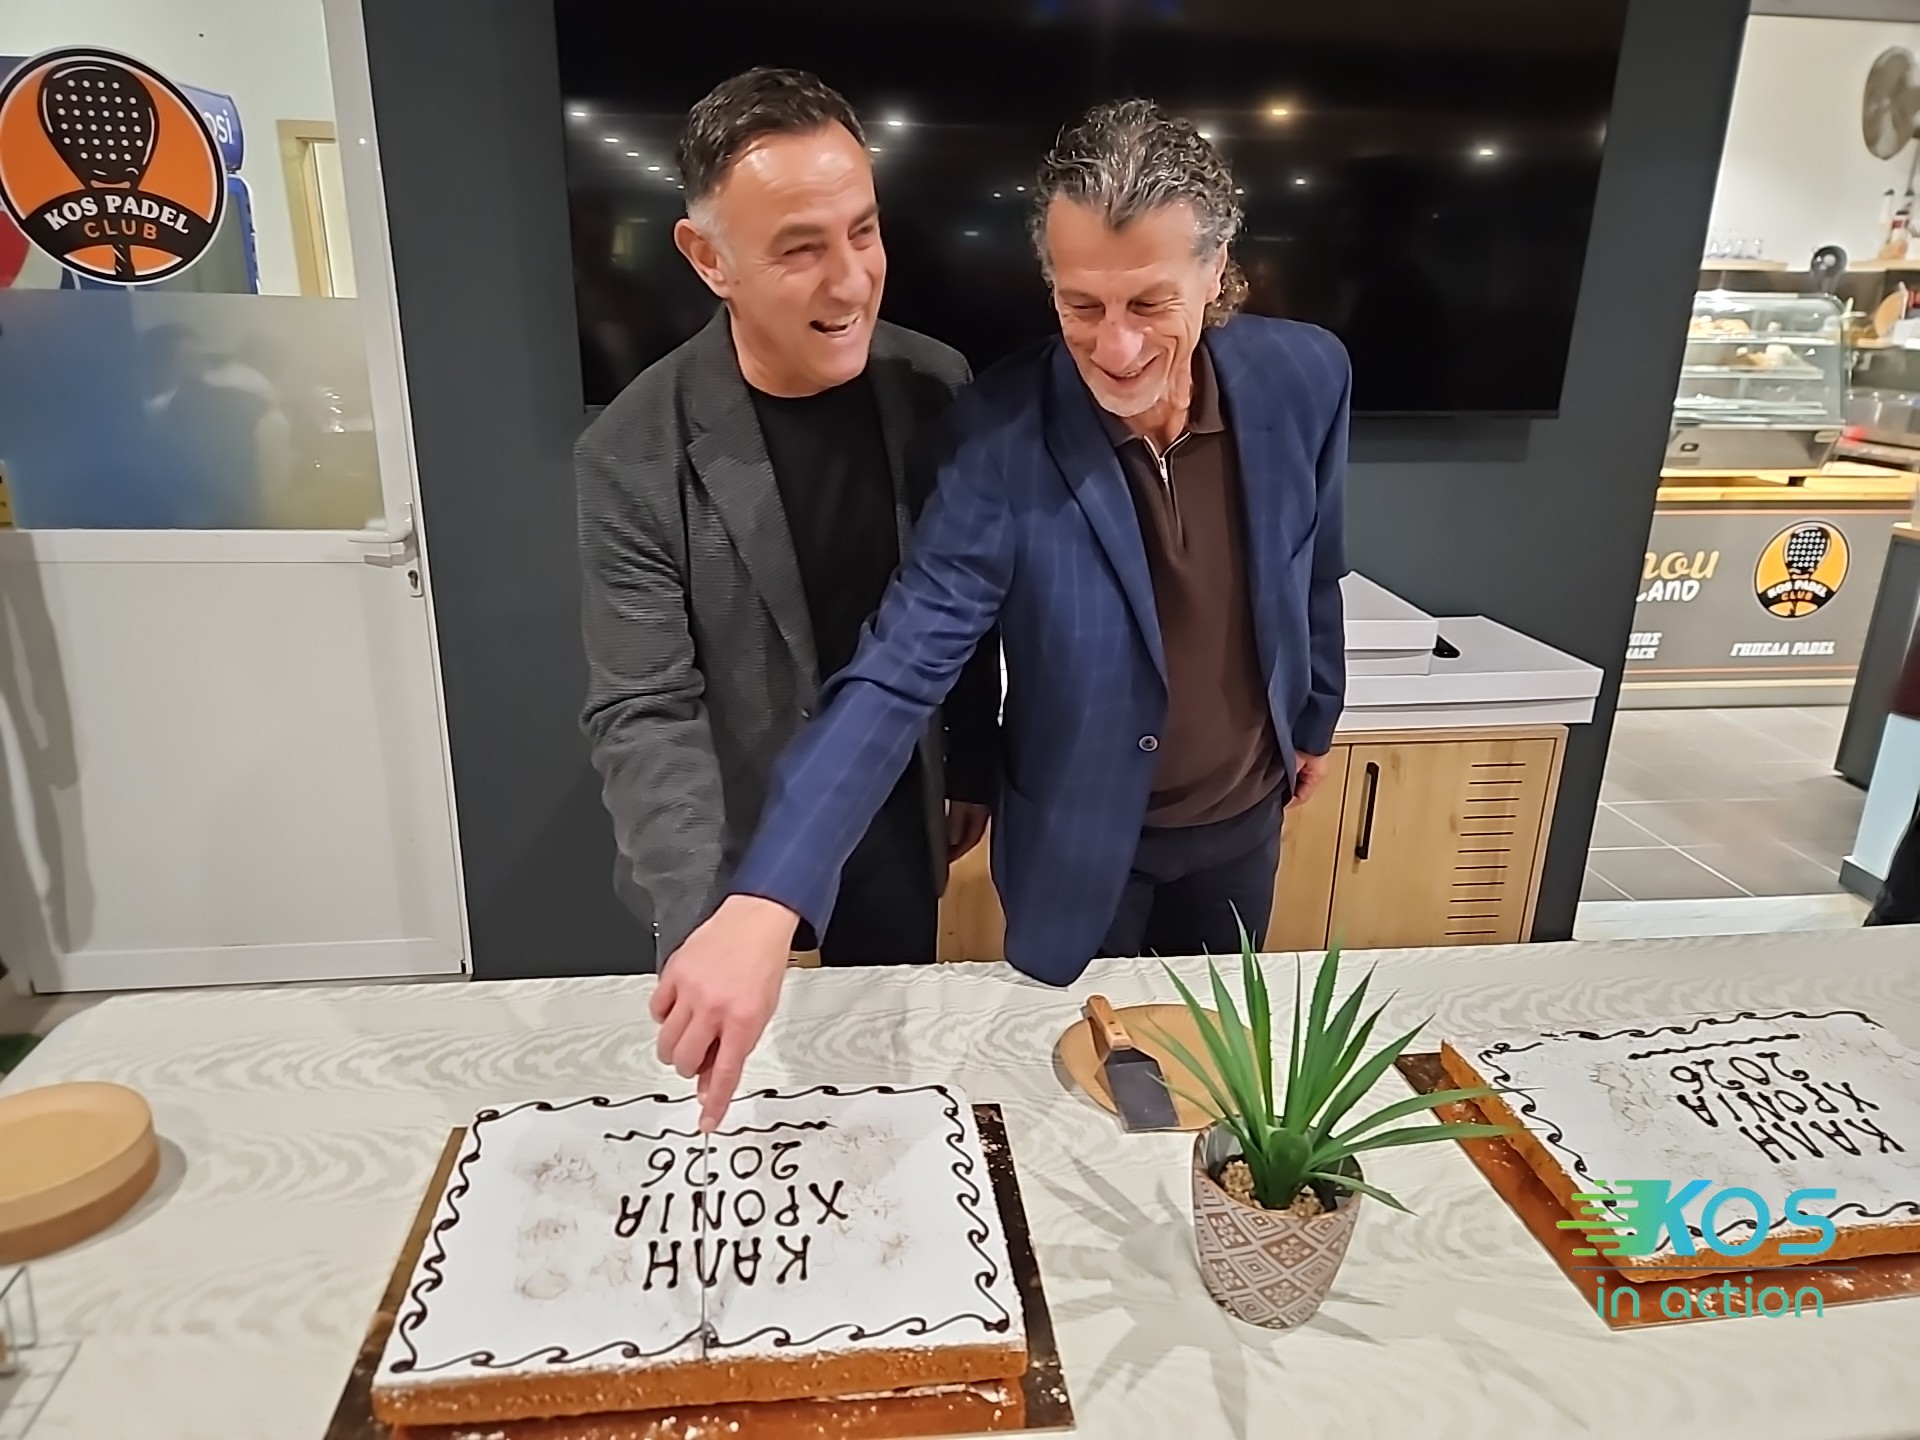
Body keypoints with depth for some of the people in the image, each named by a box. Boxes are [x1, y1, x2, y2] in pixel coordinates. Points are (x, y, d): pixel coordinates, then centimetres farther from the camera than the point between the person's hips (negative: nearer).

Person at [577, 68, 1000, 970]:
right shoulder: (633, 460, -20)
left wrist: (972, 769, 9)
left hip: (899, 830, 3)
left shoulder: (935, 388, -10)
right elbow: (642, 716, -21)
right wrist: (705, 928, -33)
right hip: (734, 856, -2)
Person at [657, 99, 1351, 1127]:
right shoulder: (1003, 434, -26)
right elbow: (897, 671, -32)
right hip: (1081, 836, -3)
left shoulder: (1304, 378, -15)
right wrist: (765, 902, -43)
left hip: (1243, 815, 4)